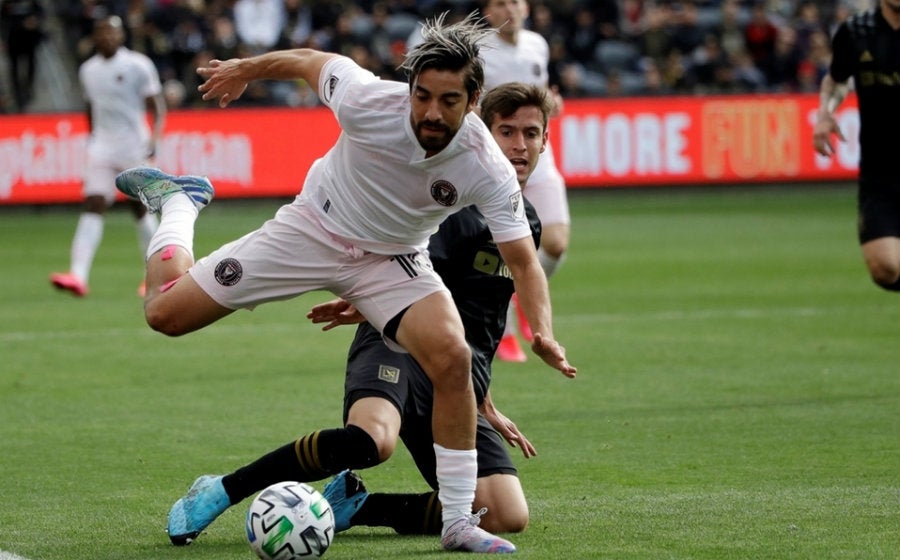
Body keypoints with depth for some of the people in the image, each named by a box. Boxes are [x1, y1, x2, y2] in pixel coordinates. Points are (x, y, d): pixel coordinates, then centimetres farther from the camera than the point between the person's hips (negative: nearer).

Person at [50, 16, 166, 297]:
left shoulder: (138, 65, -5)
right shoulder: (88, 69, 11)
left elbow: (157, 105, -7)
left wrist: (154, 137, -21)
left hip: (134, 147, -4)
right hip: (101, 147, 4)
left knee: (141, 208, 4)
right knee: (92, 207, -11)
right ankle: (78, 276, -22)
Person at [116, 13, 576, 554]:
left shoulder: (488, 168, -28)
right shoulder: (368, 101, -31)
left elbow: (524, 261, -23)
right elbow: (310, 61, -10)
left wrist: (544, 334, -40)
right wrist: (244, 70, 7)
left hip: (391, 261, 0)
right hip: (312, 230, 0)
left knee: (453, 357, -27)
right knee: (166, 312, -1)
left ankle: (458, 521, -15)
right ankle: (178, 201, 33)